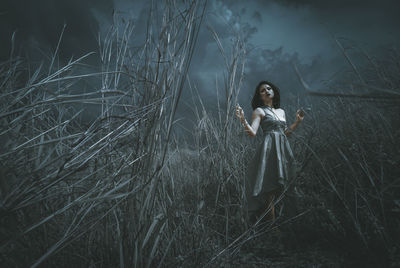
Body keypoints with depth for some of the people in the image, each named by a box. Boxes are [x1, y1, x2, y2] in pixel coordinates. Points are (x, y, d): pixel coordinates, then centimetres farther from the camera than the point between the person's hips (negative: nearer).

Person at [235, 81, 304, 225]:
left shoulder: (281, 111, 21)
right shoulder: (259, 111, 2)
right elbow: (252, 133, -10)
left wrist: (298, 121, 20)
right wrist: (243, 120, -25)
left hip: (284, 150, 6)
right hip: (269, 149, -6)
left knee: (283, 187, 6)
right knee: (270, 189, -10)